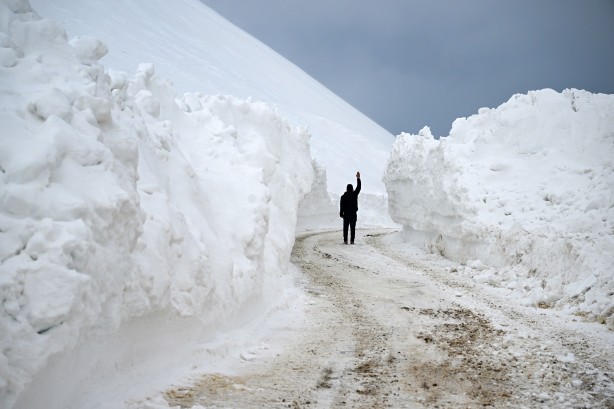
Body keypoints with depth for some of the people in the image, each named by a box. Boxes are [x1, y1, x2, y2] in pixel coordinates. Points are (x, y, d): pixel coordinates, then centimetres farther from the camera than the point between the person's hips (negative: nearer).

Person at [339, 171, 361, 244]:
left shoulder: (343, 196, -4)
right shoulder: (354, 194, -2)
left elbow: (341, 206, -5)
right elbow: (358, 187, 10)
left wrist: (341, 214, 3)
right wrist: (358, 178, 17)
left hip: (346, 214, -1)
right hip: (353, 214, 1)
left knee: (345, 227, 2)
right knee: (353, 228, 1)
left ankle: (345, 240, -2)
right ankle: (352, 241, -2)